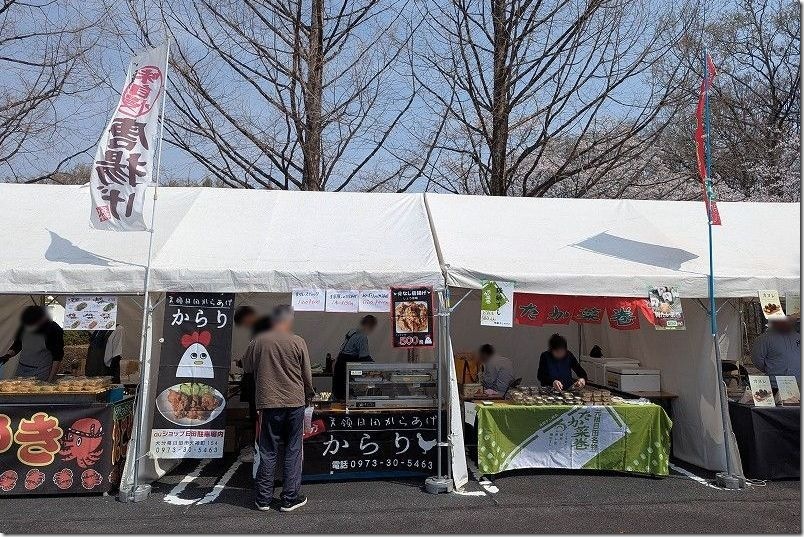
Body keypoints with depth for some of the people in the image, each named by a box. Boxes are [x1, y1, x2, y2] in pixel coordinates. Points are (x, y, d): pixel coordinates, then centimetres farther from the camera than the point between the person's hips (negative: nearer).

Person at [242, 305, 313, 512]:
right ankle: (290, 498, 13)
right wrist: (308, 396, 17)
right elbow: (307, 375, 1)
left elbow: (247, 366, 13)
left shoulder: (259, 341, -2)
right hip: (295, 402, -1)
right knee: (293, 451, 8)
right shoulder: (297, 342, -6)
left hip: (269, 403, 1)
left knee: (268, 452, 11)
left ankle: (263, 499, 18)